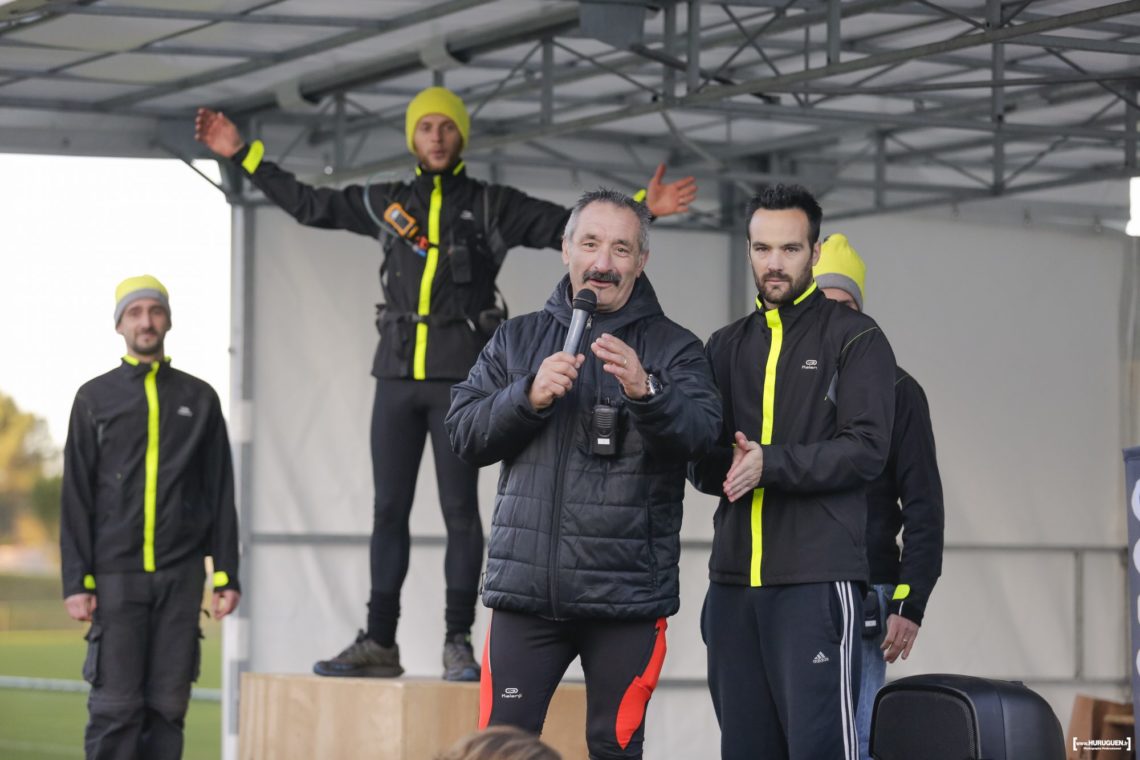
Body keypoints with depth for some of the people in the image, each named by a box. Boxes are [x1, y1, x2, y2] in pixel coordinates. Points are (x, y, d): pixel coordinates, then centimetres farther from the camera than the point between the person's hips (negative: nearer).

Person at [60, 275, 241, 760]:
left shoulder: (199, 398, 11)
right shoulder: (95, 398, 7)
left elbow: (221, 495, 10)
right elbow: (76, 496, 4)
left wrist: (226, 575, 3)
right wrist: (76, 580, -4)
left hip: (181, 574, 2)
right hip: (117, 574, -2)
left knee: (168, 706, 1)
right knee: (116, 706, -6)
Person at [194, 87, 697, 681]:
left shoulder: (491, 206, 4)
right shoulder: (386, 203, 13)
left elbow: (570, 228, -1)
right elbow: (307, 205, 18)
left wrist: (641, 209, -13)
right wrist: (243, 155, 16)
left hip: (461, 378, -3)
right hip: (397, 374, 3)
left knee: (460, 510, -2)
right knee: (388, 509, 5)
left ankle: (458, 643, 2)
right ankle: (380, 642, 9)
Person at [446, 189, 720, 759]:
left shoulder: (672, 348, 5)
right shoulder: (517, 339, 14)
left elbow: (699, 432, -13)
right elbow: (464, 434, 5)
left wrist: (645, 391, -32)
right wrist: (529, 396, -12)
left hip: (626, 595, -2)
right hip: (526, 585, 2)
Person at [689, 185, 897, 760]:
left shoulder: (854, 339, 3)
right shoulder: (726, 346, 18)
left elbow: (865, 450, -8)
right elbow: (698, 460, 13)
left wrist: (770, 463, -17)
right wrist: (726, 466, -9)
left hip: (817, 580, -5)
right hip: (733, 580, 5)